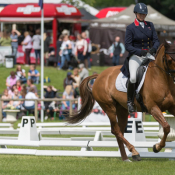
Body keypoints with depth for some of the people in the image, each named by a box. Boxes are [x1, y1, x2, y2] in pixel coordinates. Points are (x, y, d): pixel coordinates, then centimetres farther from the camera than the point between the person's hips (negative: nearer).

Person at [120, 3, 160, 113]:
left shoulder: (150, 25, 12)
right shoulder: (131, 28, -1)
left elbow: (156, 40, 8)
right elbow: (128, 46, -6)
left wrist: (154, 48, -15)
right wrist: (140, 51, -22)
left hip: (149, 56, 5)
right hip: (136, 57, -5)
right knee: (133, 78, -28)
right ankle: (130, 102, -10)